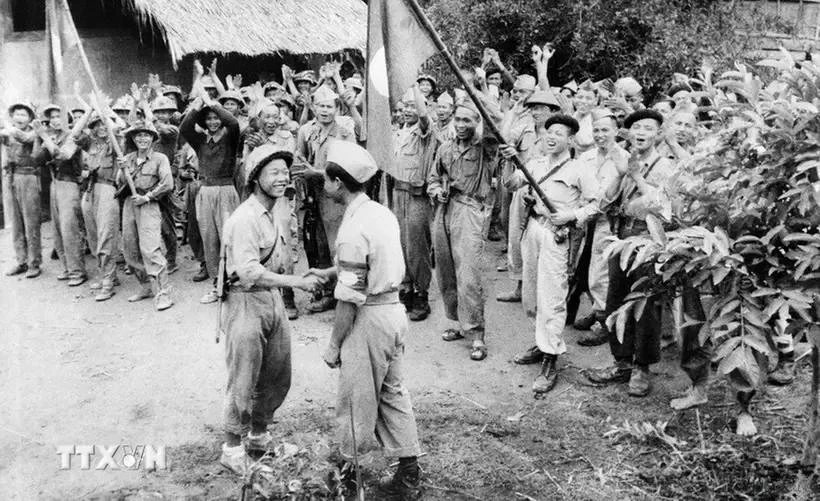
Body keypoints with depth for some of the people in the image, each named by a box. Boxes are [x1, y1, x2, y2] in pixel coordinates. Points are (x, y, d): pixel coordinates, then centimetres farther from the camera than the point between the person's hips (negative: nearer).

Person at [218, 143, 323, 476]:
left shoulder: (275, 213, 9)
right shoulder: (245, 218, -19)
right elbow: (248, 271, -28)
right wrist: (297, 282, -30)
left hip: (273, 299, 8)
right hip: (246, 302, -8)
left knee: (278, 377, 16)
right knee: (243, 381, 2)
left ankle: (260, 434, 36)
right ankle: (232, 448, 19)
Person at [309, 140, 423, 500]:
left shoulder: (353, 230, -22)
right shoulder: (382, 212, 4)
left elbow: (349, 300, -20)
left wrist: (333, 346, -11)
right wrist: (330, 273, 17)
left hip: (369, 319, -9)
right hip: (394, 309, 9)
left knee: (357, 399, 8)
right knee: (392, 393, 18)